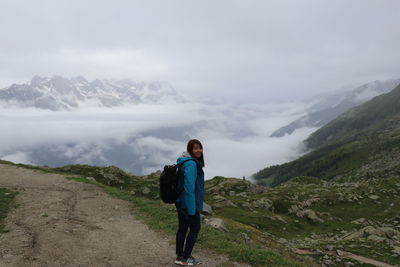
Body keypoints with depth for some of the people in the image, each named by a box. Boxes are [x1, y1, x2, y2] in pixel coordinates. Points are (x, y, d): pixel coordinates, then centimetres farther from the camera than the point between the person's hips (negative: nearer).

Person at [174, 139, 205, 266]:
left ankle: (179, 256, 21)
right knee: (195, 229, 4)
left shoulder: (184, 162, 10)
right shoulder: (191, 164, -20)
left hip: (180, 202, 9)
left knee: (182, 228, 13)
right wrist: (191, 208, -24)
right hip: (189, 202, -9)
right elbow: (189, 186, -25)